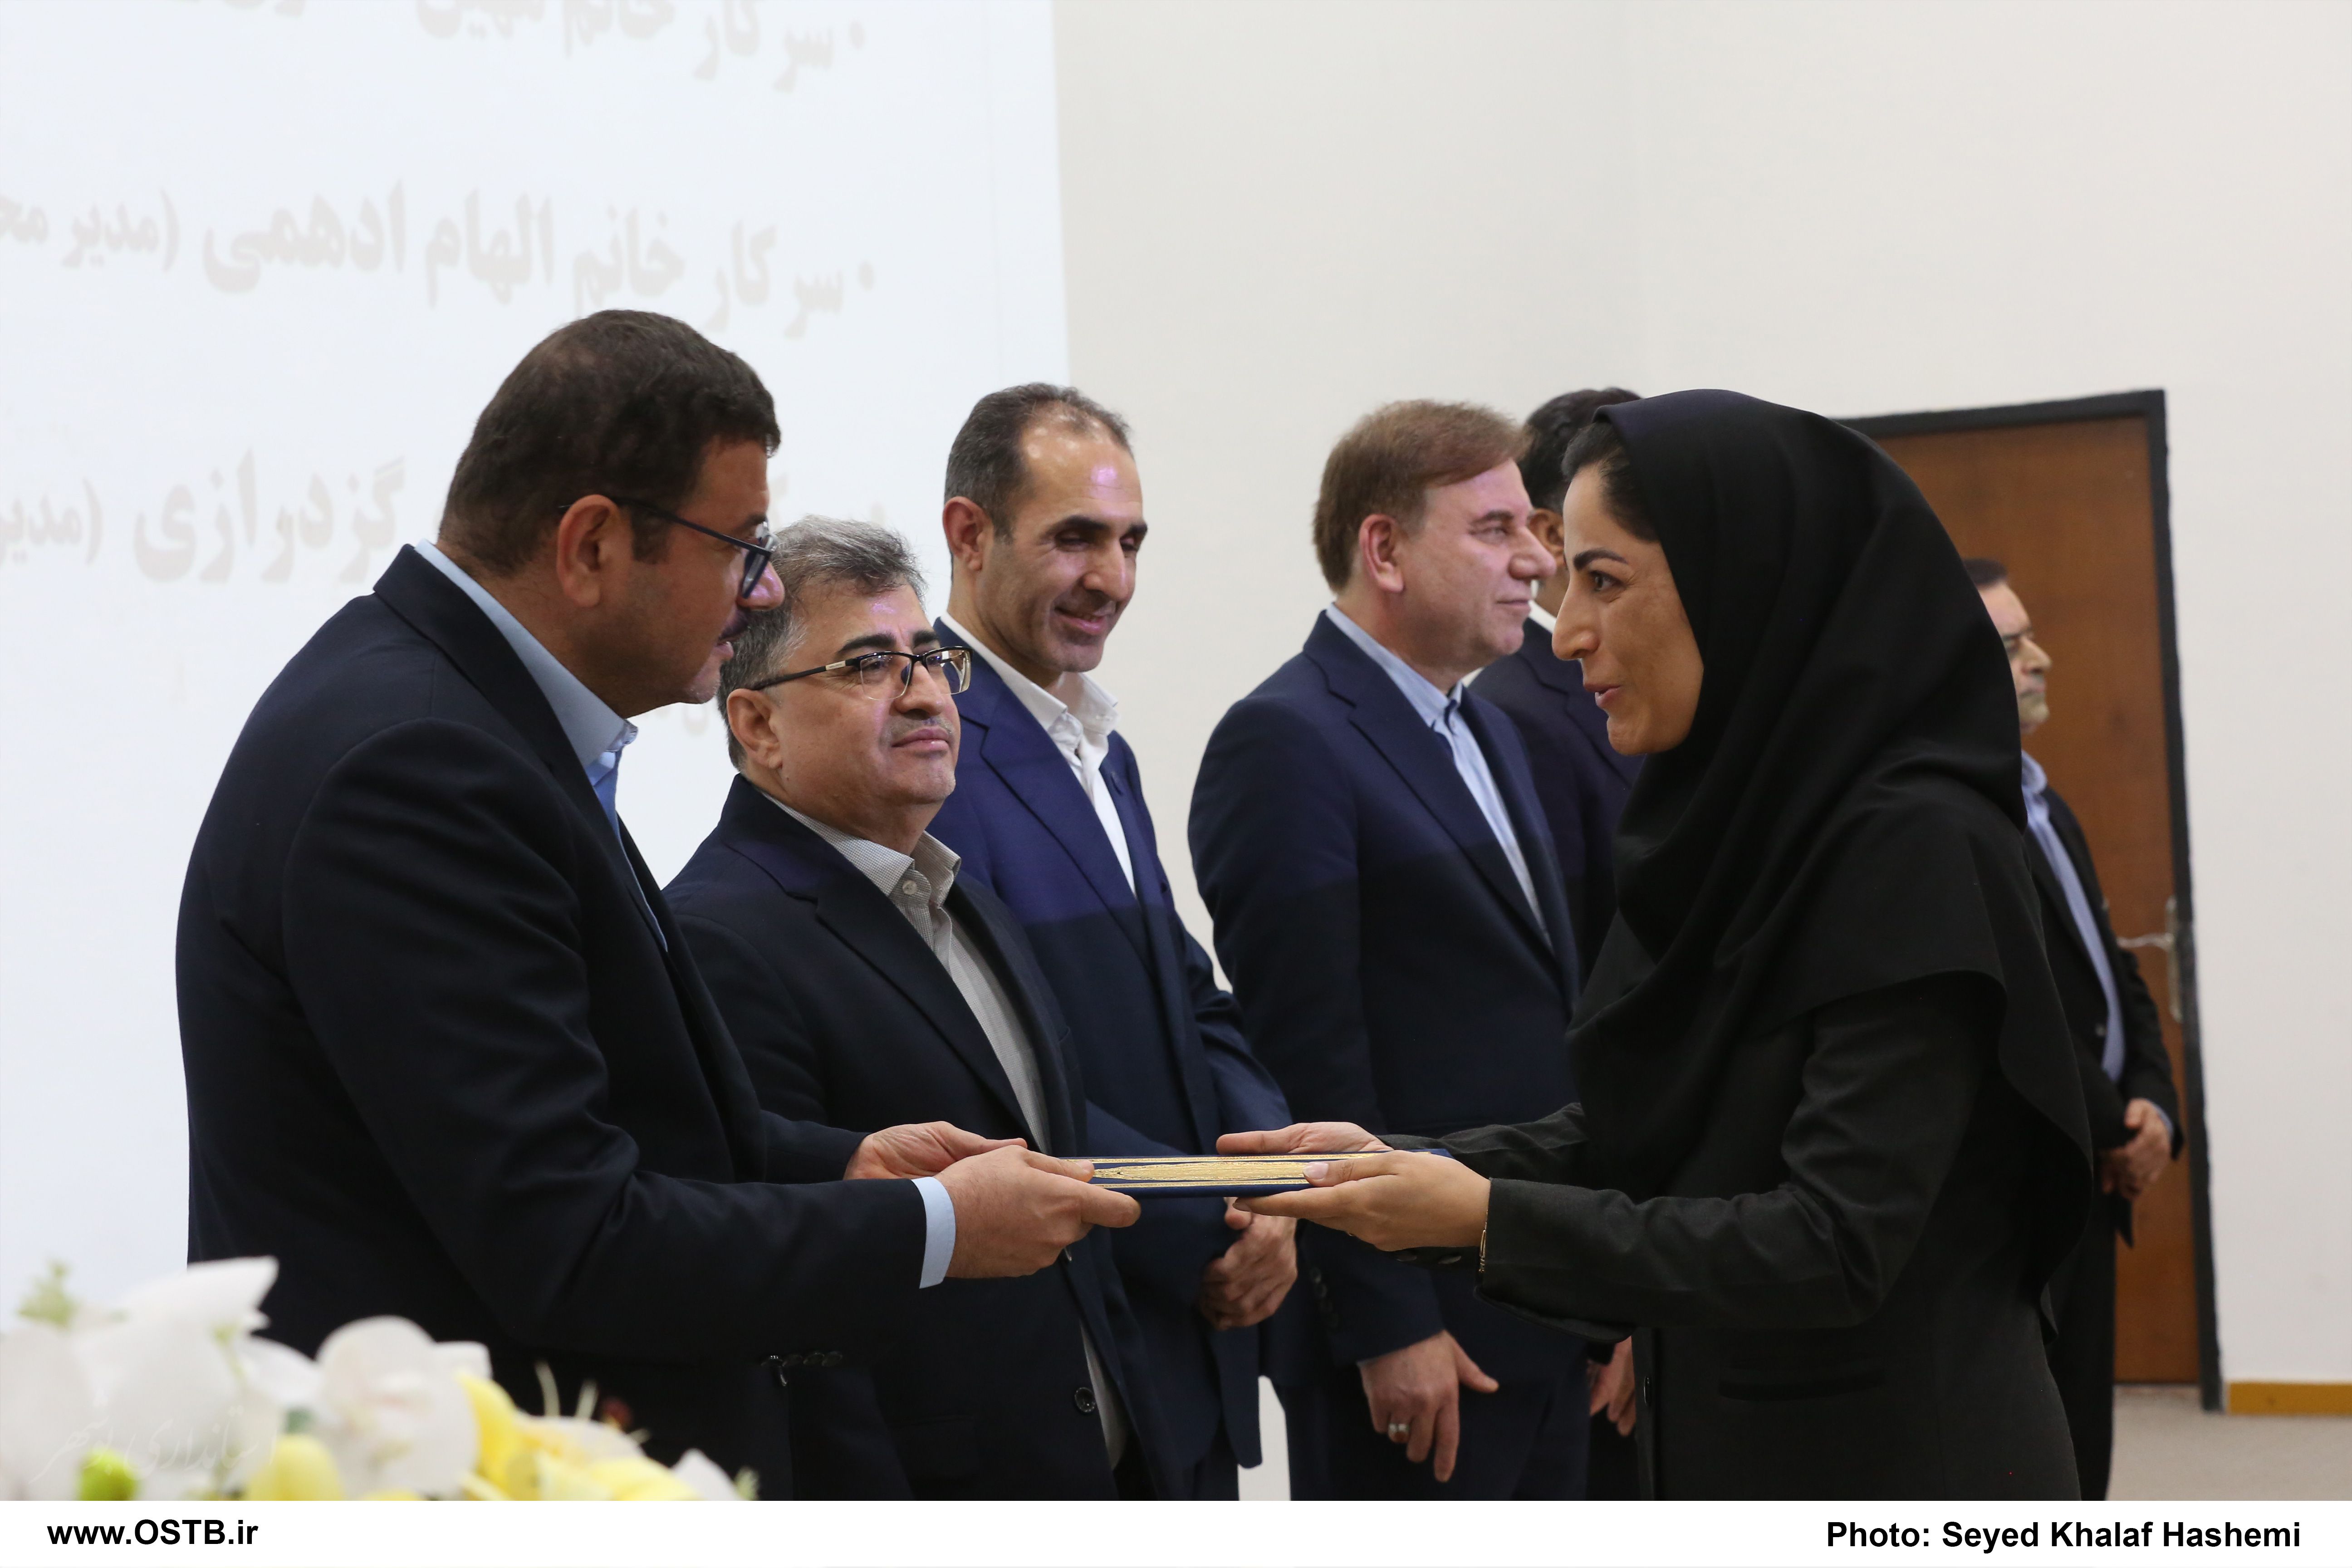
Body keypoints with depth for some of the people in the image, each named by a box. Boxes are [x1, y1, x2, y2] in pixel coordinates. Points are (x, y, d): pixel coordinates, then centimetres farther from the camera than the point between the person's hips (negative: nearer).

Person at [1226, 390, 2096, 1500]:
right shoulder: (1727, 823, 6)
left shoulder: (1914, 846, -19)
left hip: (1902, 1477, -8)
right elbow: (1641, 1129, 13)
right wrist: (1404, 1162, -1)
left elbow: (1833, 1244, -23)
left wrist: (1488, 1221, -21)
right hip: (1727, 1452, 8)